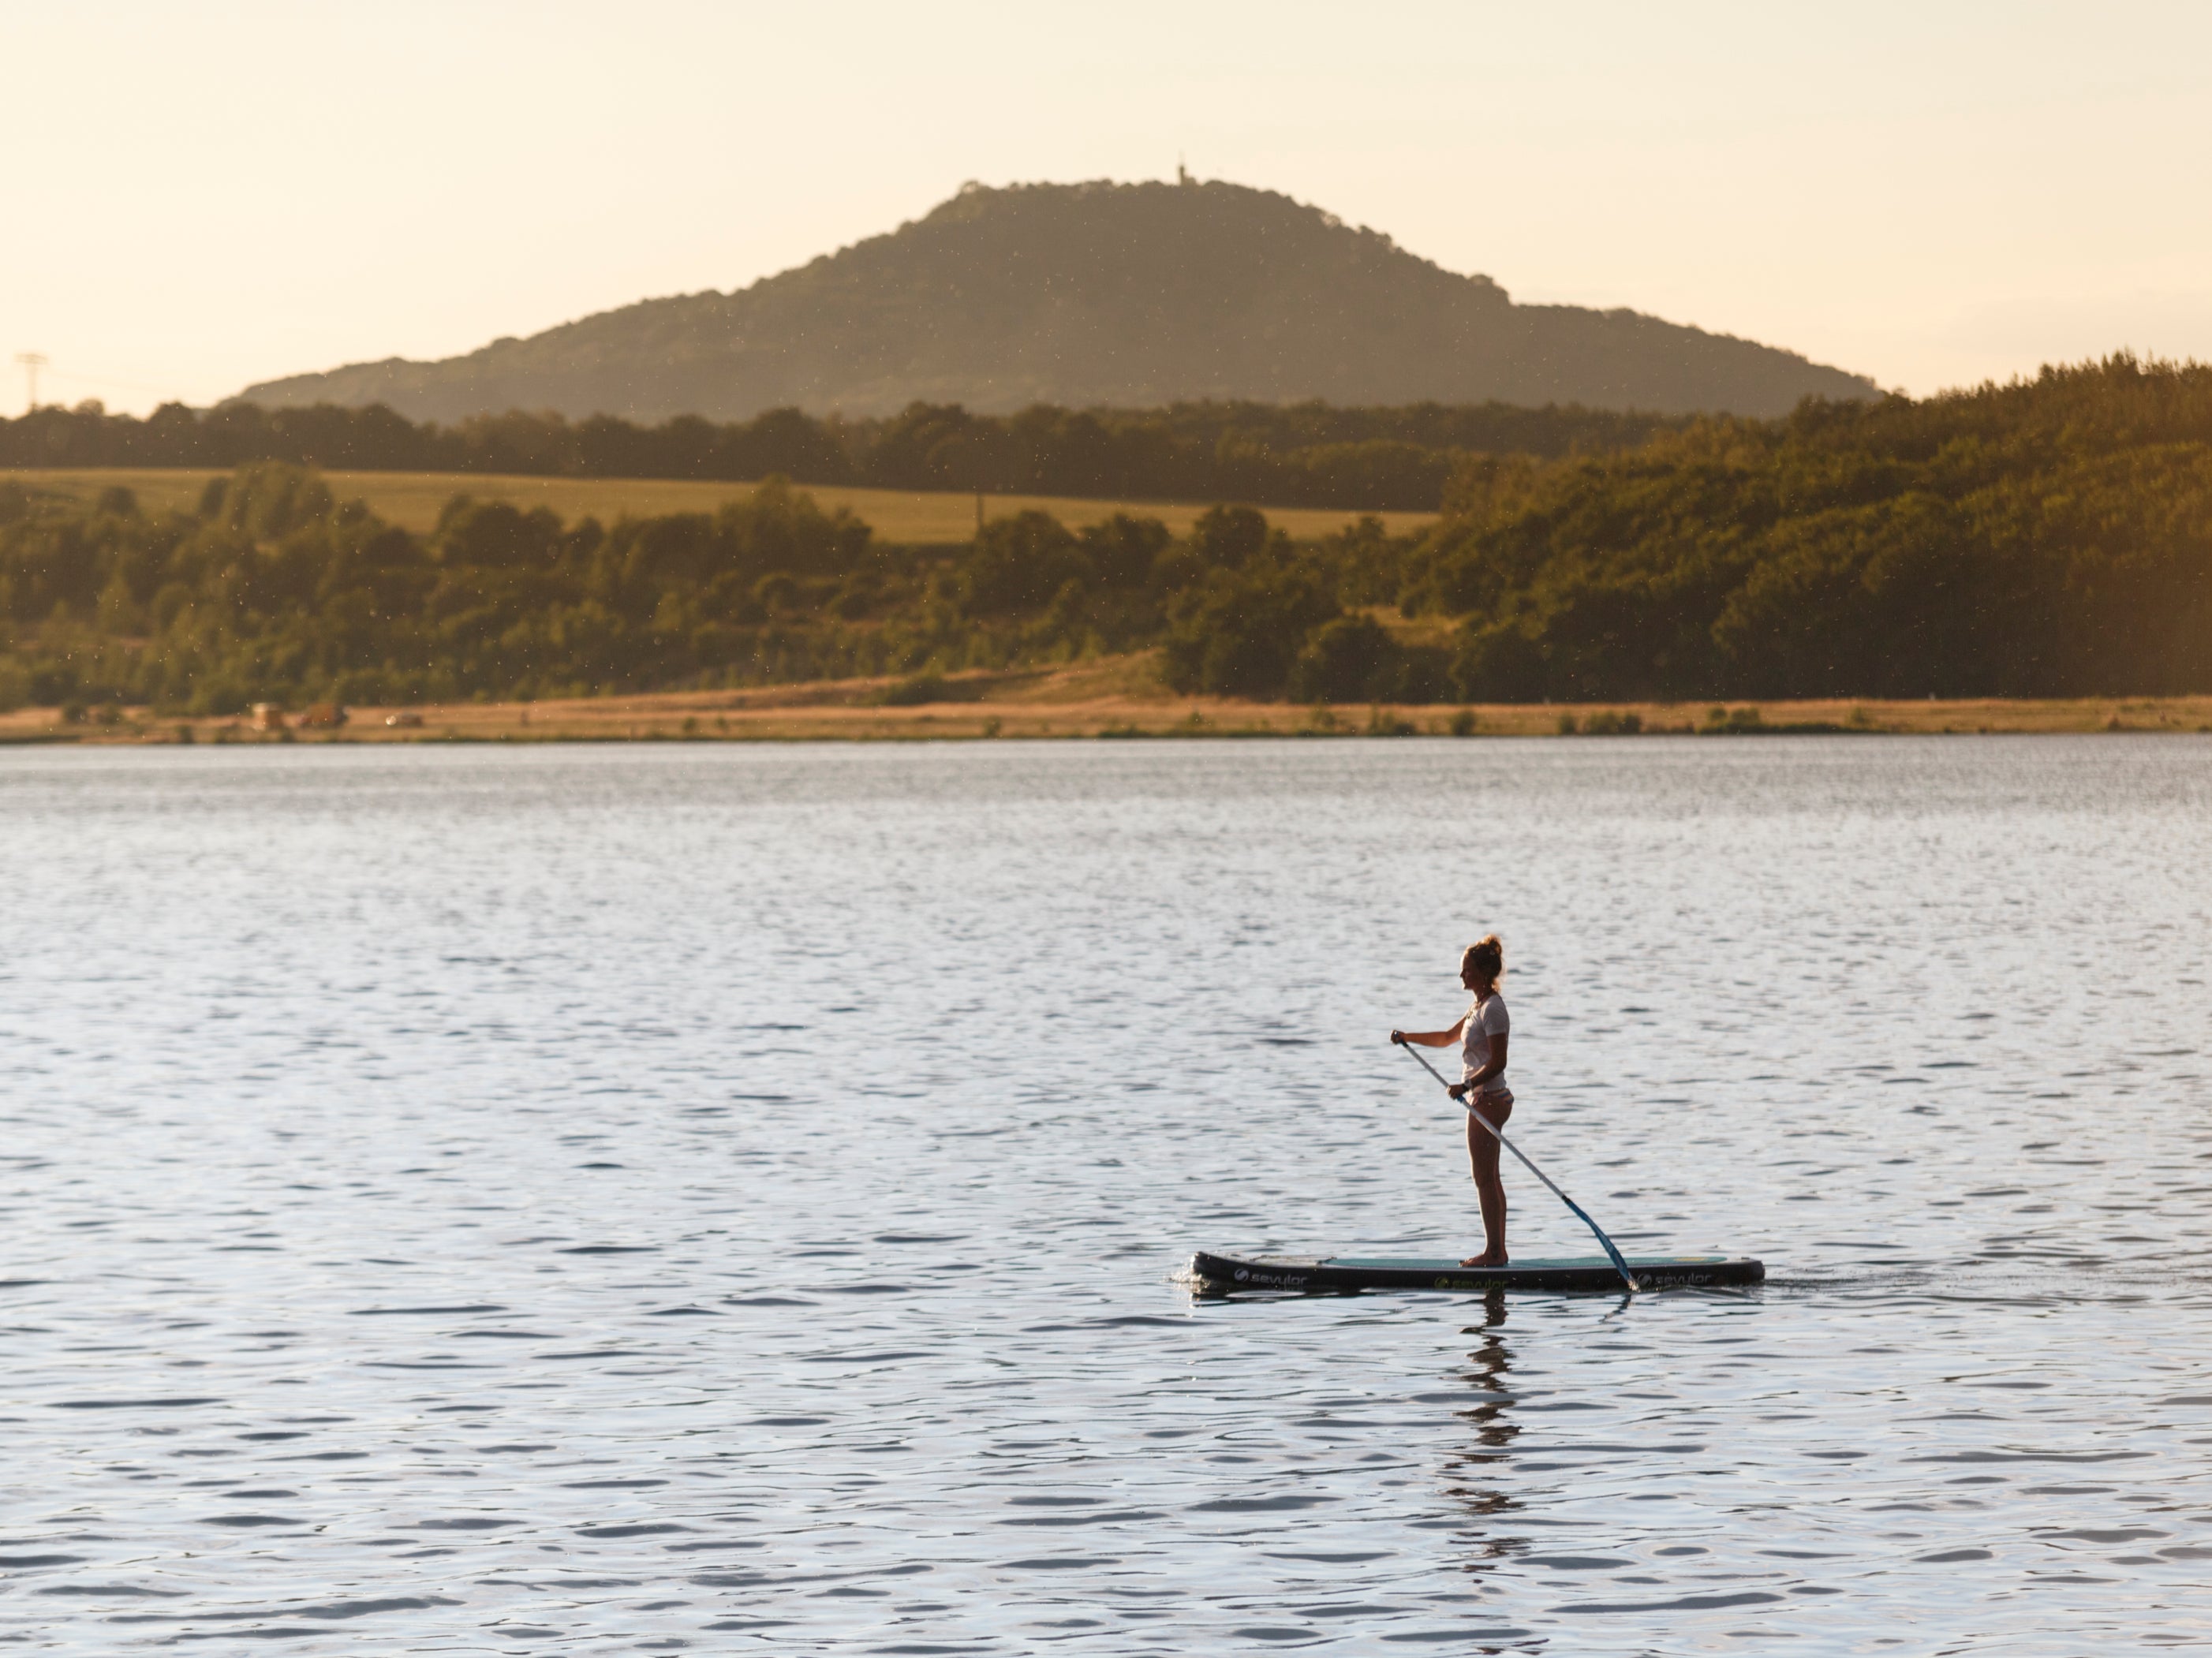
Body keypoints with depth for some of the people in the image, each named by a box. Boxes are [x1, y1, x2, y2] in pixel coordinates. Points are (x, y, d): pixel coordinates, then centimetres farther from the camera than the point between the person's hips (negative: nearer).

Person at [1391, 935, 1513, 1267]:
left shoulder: (1492, 1009, -16)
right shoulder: (1481, 1007, 15)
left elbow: (1498, 1062, -22)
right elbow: (1447, 1038, 26)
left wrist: (1467, 1085, -30)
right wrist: (1408, 1037, 18)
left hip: (1488, 1099, -10)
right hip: (1485, 1099, 10)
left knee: (1484, 1178, -8)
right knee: (1490, 1178, 12)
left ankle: (1493, 1252, -6)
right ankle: (1497, 1251, 14)